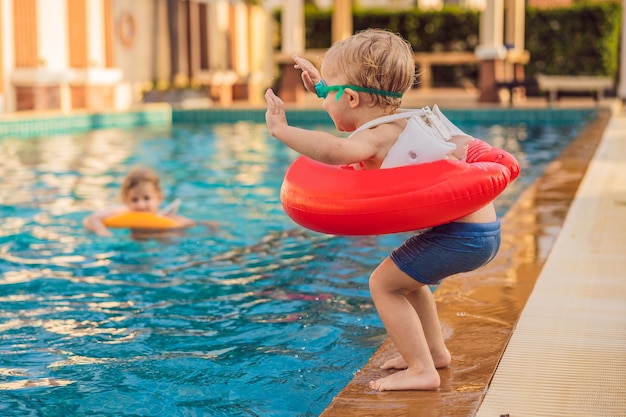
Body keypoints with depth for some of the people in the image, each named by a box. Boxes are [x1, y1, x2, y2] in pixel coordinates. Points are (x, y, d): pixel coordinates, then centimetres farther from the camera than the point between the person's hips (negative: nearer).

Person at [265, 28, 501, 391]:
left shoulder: (375, 137, -17)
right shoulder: (399, 119, 13)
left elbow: (337, 150, -42)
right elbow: (363, 108, 38)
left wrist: (282, 129, -34)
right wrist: (323, 85, 35)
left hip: (461, 236, -10)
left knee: (384, 282, -4)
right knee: (406, 276, 27)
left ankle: (422, 371, 1)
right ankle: (435, 350, 38)